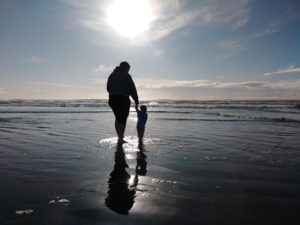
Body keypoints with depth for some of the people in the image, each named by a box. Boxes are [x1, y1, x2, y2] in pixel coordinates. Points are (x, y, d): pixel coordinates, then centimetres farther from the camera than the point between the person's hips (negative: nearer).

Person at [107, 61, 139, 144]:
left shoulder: (112, 75, 14)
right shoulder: (126, 75, -6)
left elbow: (108, 88, 16)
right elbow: (132, 89, -8)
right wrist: (136, 99, 0)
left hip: (112, 99, 7)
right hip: (123, 99, -6)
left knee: (118, 117, 18)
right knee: (123, 119, 1)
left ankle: (119, 137, 22)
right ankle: (120, 139, 2)